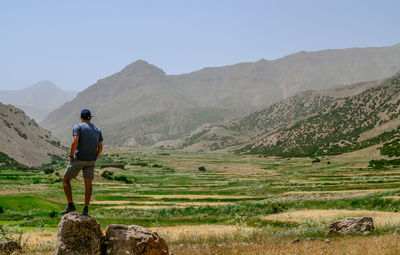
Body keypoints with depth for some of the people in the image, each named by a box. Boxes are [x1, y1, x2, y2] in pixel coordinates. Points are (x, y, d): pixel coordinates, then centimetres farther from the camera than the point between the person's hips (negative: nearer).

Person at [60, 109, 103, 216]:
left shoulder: (78, 126, -6)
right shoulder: (97, 129, 12)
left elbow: (75, 142, -20)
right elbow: (100, 148, 11)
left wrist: (71, 156, -10)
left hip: (78, 159, -5)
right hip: (91, 161, 5)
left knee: (65, 180, 7)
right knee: (88, 183, 6)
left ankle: (70, 205, 0)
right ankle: (86, 209, 1)